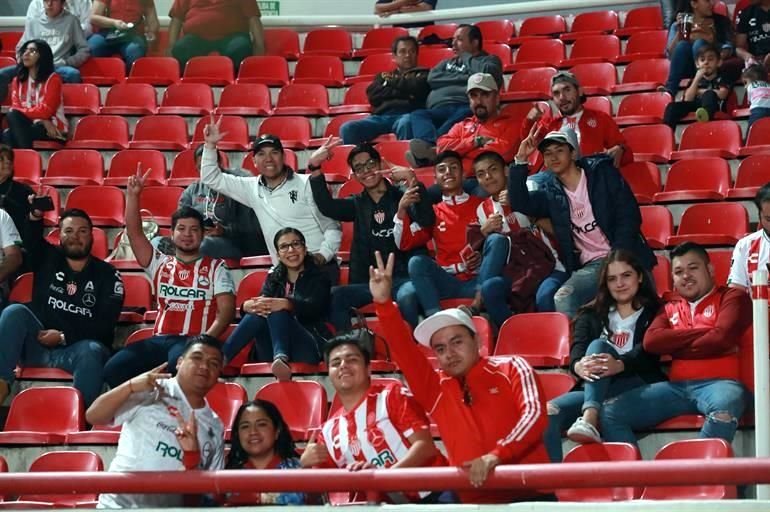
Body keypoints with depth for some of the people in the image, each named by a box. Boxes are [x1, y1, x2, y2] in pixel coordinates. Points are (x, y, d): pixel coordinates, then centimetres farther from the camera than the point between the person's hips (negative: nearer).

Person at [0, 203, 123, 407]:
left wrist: (64, 336, -11)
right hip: (38, 345, 2)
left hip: (77, 349, -2)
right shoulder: (47, 259, 16)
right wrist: (36, 215, -29)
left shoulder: (107, 274, 8)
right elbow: (29, 239, -6)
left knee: (92, 352, -35)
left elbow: (105, 324, -2)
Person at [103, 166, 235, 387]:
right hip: (159, 340, 4)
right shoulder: (160, 263, 22)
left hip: (193, 340, -4)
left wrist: (204, 340, -15)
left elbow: (226, 310, 1)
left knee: (179, 362, -42)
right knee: (114, 368, -24)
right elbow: (134, 233, 11)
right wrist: (132, 196, -1)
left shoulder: (216, 267, 12)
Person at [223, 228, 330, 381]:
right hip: (273, 354, 4)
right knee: (260, 310, -24)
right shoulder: (274, 277, 20)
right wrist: (249, 305, -27)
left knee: (276, 309, -28)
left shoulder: (318, 277, 8)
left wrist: (285, 304, -35)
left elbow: (314, 307, -13)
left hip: (310, 348, -4)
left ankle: (281, 357, -55)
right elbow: (262, 300, 1)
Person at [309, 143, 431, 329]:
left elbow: (427, 220, -12)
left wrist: (411, 180, -24)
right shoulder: (358, 204, 19)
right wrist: (315, 168, -12)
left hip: (405, 276, -4)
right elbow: (326, 206, 0)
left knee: (407, 297, -38)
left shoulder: (402, 196, 7)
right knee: (332, 296, -24)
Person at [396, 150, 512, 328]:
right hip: (447, 281, 1)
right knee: (417, 262, -27)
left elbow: (500, 243, 11)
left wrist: (484, 255, -11)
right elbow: (405, 244, 8)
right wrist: (402, 211, -7)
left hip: (479, 278, -1)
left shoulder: (481, 204, 13)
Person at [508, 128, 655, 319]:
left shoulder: (602, 173, 5)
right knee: (563, 299, -28)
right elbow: (520, 203, -1)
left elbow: (629, 217, -1)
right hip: (591, 266, 2)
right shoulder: (550, 192, 14)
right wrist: (520, 160, -7)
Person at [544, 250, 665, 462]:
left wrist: (620, 365, -30)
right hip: (593, 389, 3)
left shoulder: (654, 312, 14)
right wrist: (579, 366, -24)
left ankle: (590, 419, -52)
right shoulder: (591, 314, 24)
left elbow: (649, 351, -6)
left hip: (638, 387, -3)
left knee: (598, 346, -30)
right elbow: (577, 349, 4)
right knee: (549, 412, -29)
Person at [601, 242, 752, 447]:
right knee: (609, 412, -14)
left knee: (724, 409, -42)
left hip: (718, 383, -5)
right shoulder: (670, 309, 26)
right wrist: (701, 332, 0)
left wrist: (673, 346, 7)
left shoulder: (732, 297, 13)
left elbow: (721, 338, -6)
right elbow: (651, 341, 6)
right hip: (676, 386, 5)